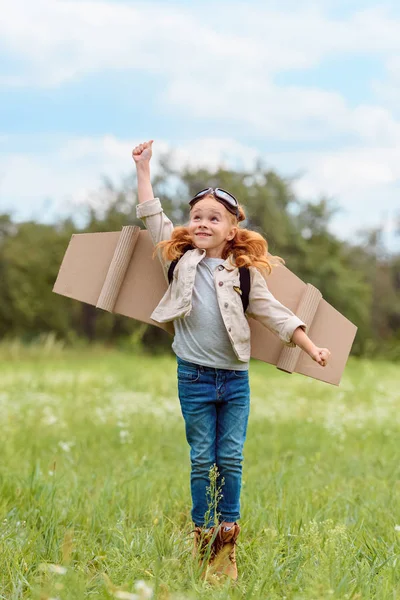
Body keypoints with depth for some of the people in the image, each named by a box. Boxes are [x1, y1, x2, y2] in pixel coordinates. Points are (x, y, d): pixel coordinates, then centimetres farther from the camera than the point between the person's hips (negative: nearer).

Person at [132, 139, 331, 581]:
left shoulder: (244, 272, 2)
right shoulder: (179, 259, 5)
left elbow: (274, 313, 2)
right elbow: (153, 217, 8)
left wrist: (312, 349, -4)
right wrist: (143, 168, 9)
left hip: (235, 379, 0)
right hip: (195, 377, 0)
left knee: (230, 459, 3)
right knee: (202, 459, 4)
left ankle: (227, 538, 11)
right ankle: (203, 537, 12)